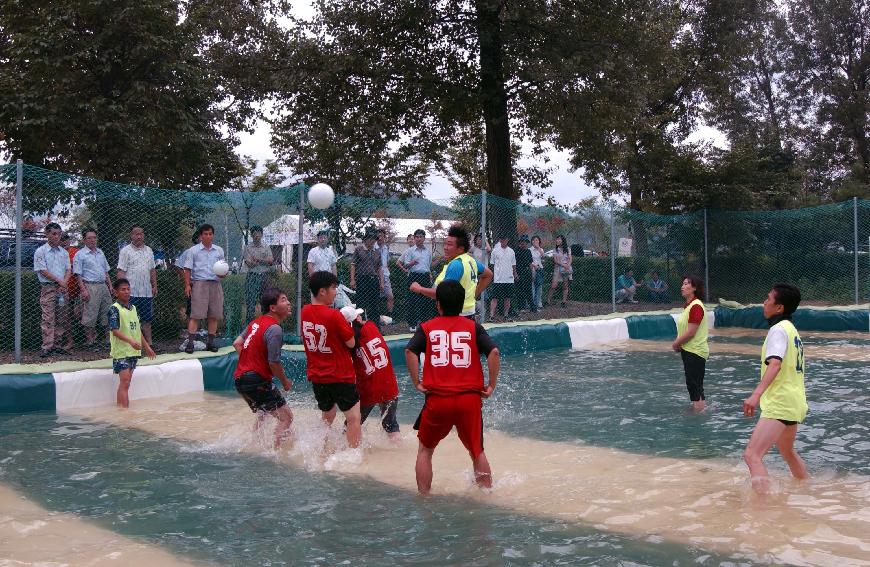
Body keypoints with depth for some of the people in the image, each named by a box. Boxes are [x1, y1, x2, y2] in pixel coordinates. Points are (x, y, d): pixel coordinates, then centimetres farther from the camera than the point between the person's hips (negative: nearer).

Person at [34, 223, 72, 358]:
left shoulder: (64, 252, 15)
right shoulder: (40, 252, -1)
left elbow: (68, 270, 11)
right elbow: (43, 271, -8)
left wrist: (65, 283, -6)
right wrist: (59, 281, -10)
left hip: (63, 288, 5)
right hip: (48, 287, -5)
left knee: (61, 319, 5)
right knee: (48, 318, -10)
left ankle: (58, 345, 11)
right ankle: (47, 347, -12)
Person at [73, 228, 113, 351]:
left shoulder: (100, 253, 17)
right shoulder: (80, 255, -3)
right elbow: (78, 274, -8)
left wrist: (110, 285, 13)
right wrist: (83, 290, -16)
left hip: (103, 286, 7)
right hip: (90, 287, -7)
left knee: (107, 313, 8)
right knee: (90, 316, -4)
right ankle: (90, 342, 2)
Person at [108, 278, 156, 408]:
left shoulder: (133, 308, 13)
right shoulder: (114, 309, -10)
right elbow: (114, 330, -19)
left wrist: (147, 347, 23)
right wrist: (131, 341, -32)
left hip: (134, 351, 7)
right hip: (121, 351, -7)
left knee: (125, 383, 11)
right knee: (125, 382, -11)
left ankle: (120, 408, 16)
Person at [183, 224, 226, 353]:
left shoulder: (219, 250, 14)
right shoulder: (193, 250, 5)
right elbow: (188, 269, 2)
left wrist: (222, 273, -6)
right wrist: (187, 285, -7)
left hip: (215, 284, 4)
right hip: (199, 283, -4)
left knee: (214, 315, 4)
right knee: (196, 314, -9)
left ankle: (211, 342, 13)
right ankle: (189, 342, -9)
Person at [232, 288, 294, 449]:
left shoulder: (257, 322, 11)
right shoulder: (274, 329, -18)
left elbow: (237, 343, 17)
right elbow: (274, 363, -18)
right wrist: (285, 382, -2)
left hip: (240, 377, 10)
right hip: (257, 381, -10)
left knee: (263, 415, 29)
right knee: (286, 417, -4)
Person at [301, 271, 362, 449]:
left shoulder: (305, 312, -1)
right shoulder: (334, 315, -21)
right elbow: (351, 343, -13)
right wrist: (348, 323, 3)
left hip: (316, 376, 7)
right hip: (340, 376, -7)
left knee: (327, 416, 23)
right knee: (354, 418, 3)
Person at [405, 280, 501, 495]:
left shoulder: (427, 328, 6)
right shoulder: (474, 327, 7)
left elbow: (410, 351, -10)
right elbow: (493, 352, -6)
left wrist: (417, 383, -4)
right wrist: (491, 386, 1)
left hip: (437, 399, -1)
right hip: (470, 399, 1)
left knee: (425, 450, 19)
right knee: (477, 451, 19)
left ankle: (423, 496, 20)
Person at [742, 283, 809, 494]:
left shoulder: (778, 329, -14)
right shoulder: (792, 329, 16)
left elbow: (775, 364, -30)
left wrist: (756, 394, -42)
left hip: (779, 405, -11)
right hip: (794, 403, 11)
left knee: (752, 455, -21)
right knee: (787, 452, 31)